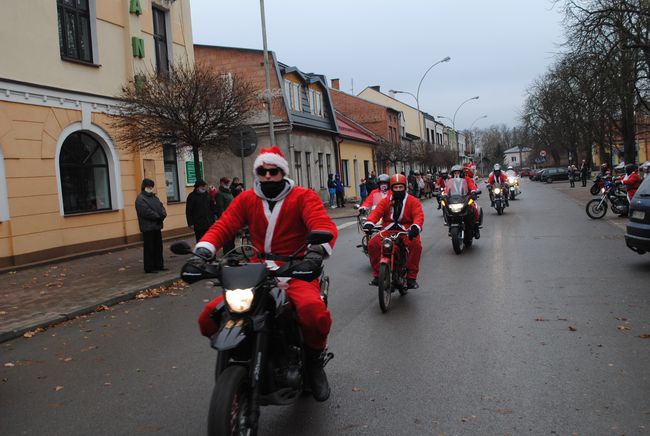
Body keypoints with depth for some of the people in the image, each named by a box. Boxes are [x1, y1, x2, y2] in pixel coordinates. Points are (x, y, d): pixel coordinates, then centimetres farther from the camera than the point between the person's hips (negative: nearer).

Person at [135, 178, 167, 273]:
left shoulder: (154, 197, 16)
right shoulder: (140, 199, -11)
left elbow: (161, 206, 11)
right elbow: (146, 212, -20)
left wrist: (163, 214, -10)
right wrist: (158, 217, -15)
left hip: (157, 226, 8)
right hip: (148, 227, -8)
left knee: (158, 247, 13)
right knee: (149, 248, -4)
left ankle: (159, 265, 21)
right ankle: (149, 268, 2)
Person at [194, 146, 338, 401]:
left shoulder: (303, 197, 0)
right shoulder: (246, 199, 11)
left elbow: (324, 225, -15)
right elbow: (222, 227, 2)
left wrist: (317, 250, -38)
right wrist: (202, 250, -19)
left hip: (295, 272, -3)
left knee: (314, 311, -35)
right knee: (210, 316, -13)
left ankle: (315, 361, -1)